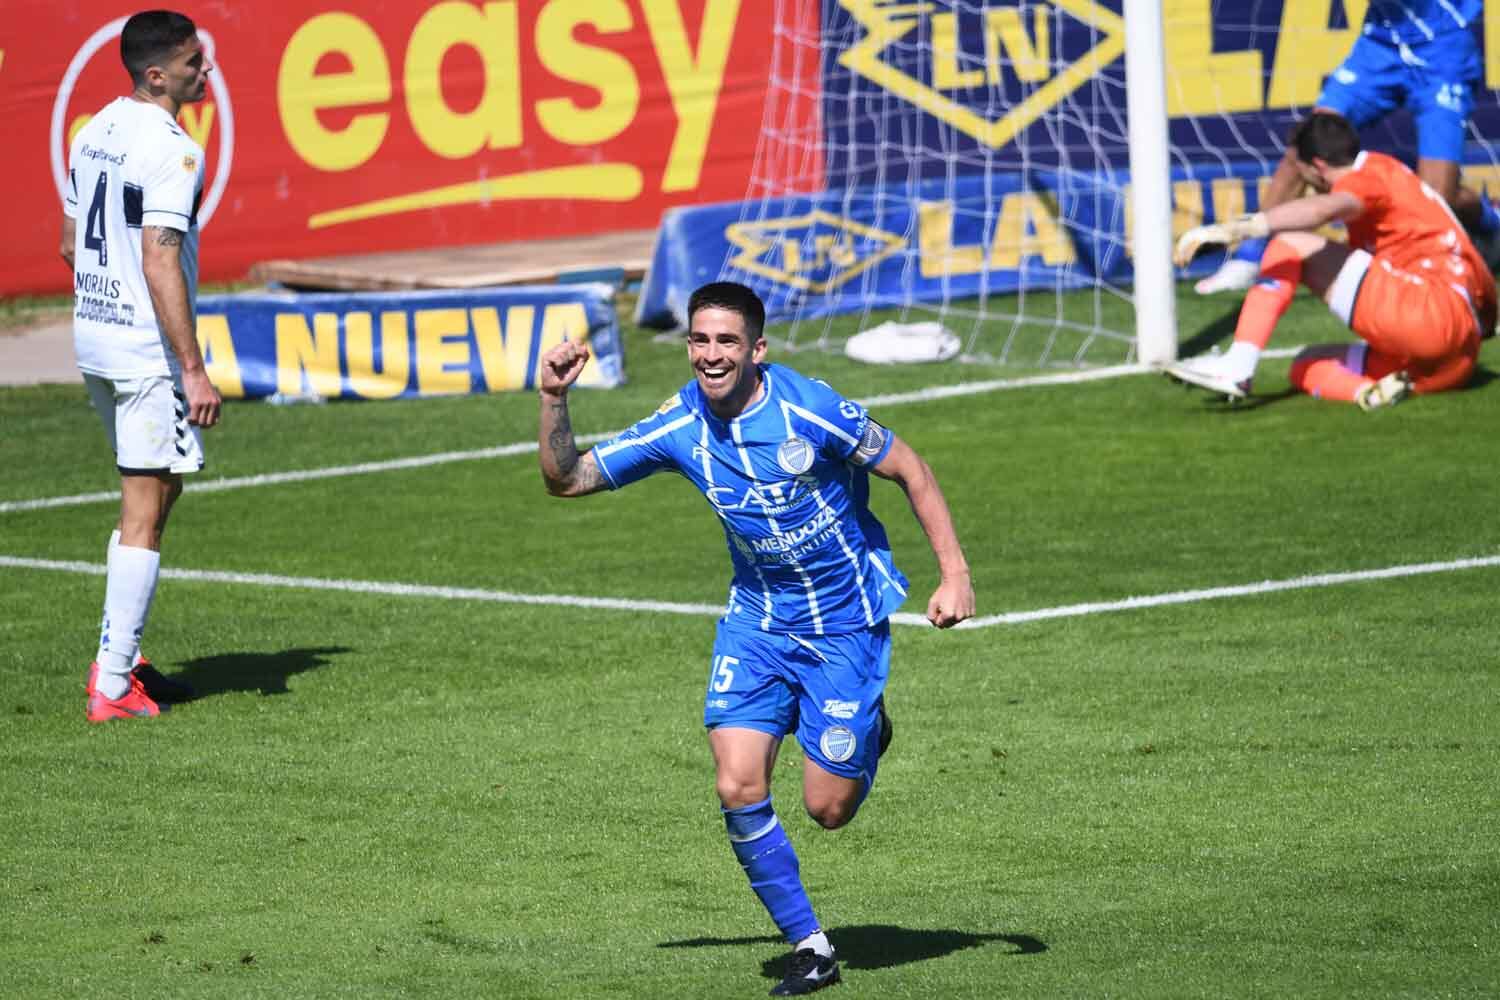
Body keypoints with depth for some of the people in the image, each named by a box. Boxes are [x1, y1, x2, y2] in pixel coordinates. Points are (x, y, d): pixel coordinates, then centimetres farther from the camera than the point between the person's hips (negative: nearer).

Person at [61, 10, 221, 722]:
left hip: (93, 340, 9)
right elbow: (160, 264, -23)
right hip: (147, 351, -9)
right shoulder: (170, 151, -18)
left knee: (156, 491, 21)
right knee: (144, 515, -4)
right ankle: (113, 686, -4)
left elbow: (72, 246, 17)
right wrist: (193, 369, -22)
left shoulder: (94, 132, 10)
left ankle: (116, 659, 23)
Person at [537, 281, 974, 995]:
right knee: (739, 788, -13)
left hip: (846, 621, -3)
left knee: (828, 808, -2)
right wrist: (554, 398, -20)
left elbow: (911, 471, -9)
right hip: (756, 621, 3)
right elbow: (566, 478, -3)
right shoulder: (679, 429, -10)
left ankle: (866, 734, 34)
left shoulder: (811, 409, -21)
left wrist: (953, 574, -14)